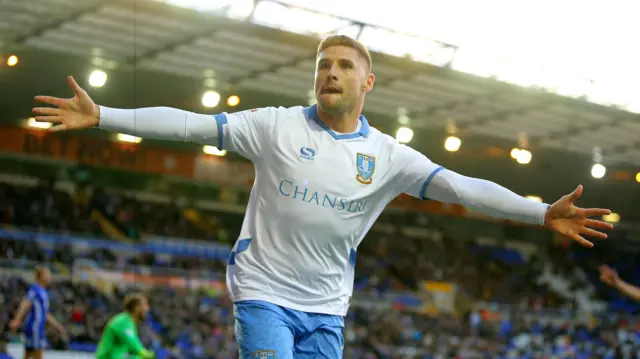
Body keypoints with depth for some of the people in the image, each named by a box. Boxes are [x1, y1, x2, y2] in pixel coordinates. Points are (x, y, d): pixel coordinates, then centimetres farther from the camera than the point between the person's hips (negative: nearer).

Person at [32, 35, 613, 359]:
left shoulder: (387, 156, -1)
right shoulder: (277, 125, -6)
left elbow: (462, 187, -6)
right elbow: (191, 124, -8)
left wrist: (543, 213, -16)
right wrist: (101, 117, -14)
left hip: (326, 307, 3)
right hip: (264, 291, -3)